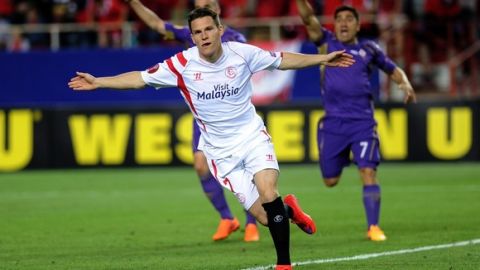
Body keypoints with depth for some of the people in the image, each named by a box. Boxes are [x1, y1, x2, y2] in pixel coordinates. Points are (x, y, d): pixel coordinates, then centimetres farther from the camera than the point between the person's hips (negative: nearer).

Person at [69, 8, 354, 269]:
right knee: (266, 218, -10)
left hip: (252, 136, 0)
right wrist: (97, 82, -8)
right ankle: (289, 209, 26)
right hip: (220, 150, 0)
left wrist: (322, 59, 7)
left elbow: (282, 60, 8)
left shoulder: (242, 53, -7)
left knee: (268, 194, -25)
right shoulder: (183, 64, -10)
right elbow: (140, 78, -3)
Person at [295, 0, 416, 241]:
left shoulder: (369, 49, 11)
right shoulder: (327, 43, 8)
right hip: (333, 121, 0)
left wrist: (405, 84, 1)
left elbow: (393, 70, 21)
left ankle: (373, 227, -7)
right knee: (330, 181, 9)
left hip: (363, 122, 0)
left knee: (368, 172, -15)